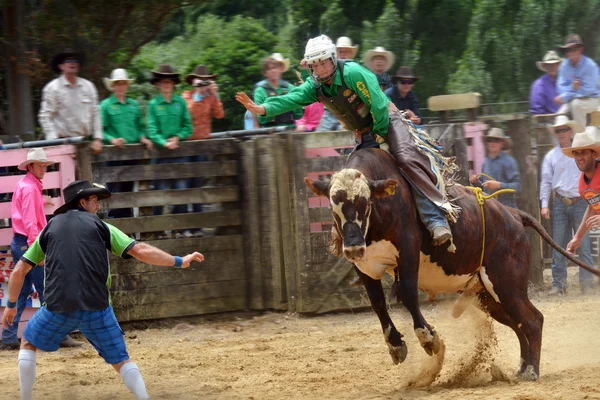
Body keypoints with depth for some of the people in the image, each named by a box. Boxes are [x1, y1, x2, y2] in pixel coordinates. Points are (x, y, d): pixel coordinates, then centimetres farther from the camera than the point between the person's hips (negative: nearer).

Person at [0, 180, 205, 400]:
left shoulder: (50, 228, 16)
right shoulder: (100, 226, 10)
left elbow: (19, 271, 16)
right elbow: (141, 251, 2)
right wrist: (179, 261, 10)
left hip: (59, 307, 1)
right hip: (96, 308, -1)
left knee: (28, 344, 25)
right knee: (121, 360, 9)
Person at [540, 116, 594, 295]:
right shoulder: (551, 156, 9)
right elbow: (546, 181, 9)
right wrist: (544, 205, 0)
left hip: (580, 203, -2)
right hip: (560, 204, 2)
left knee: (583, 244, -3)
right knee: (558, 246, 1)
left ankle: (587, 282, 1)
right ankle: (558, 284, 4)